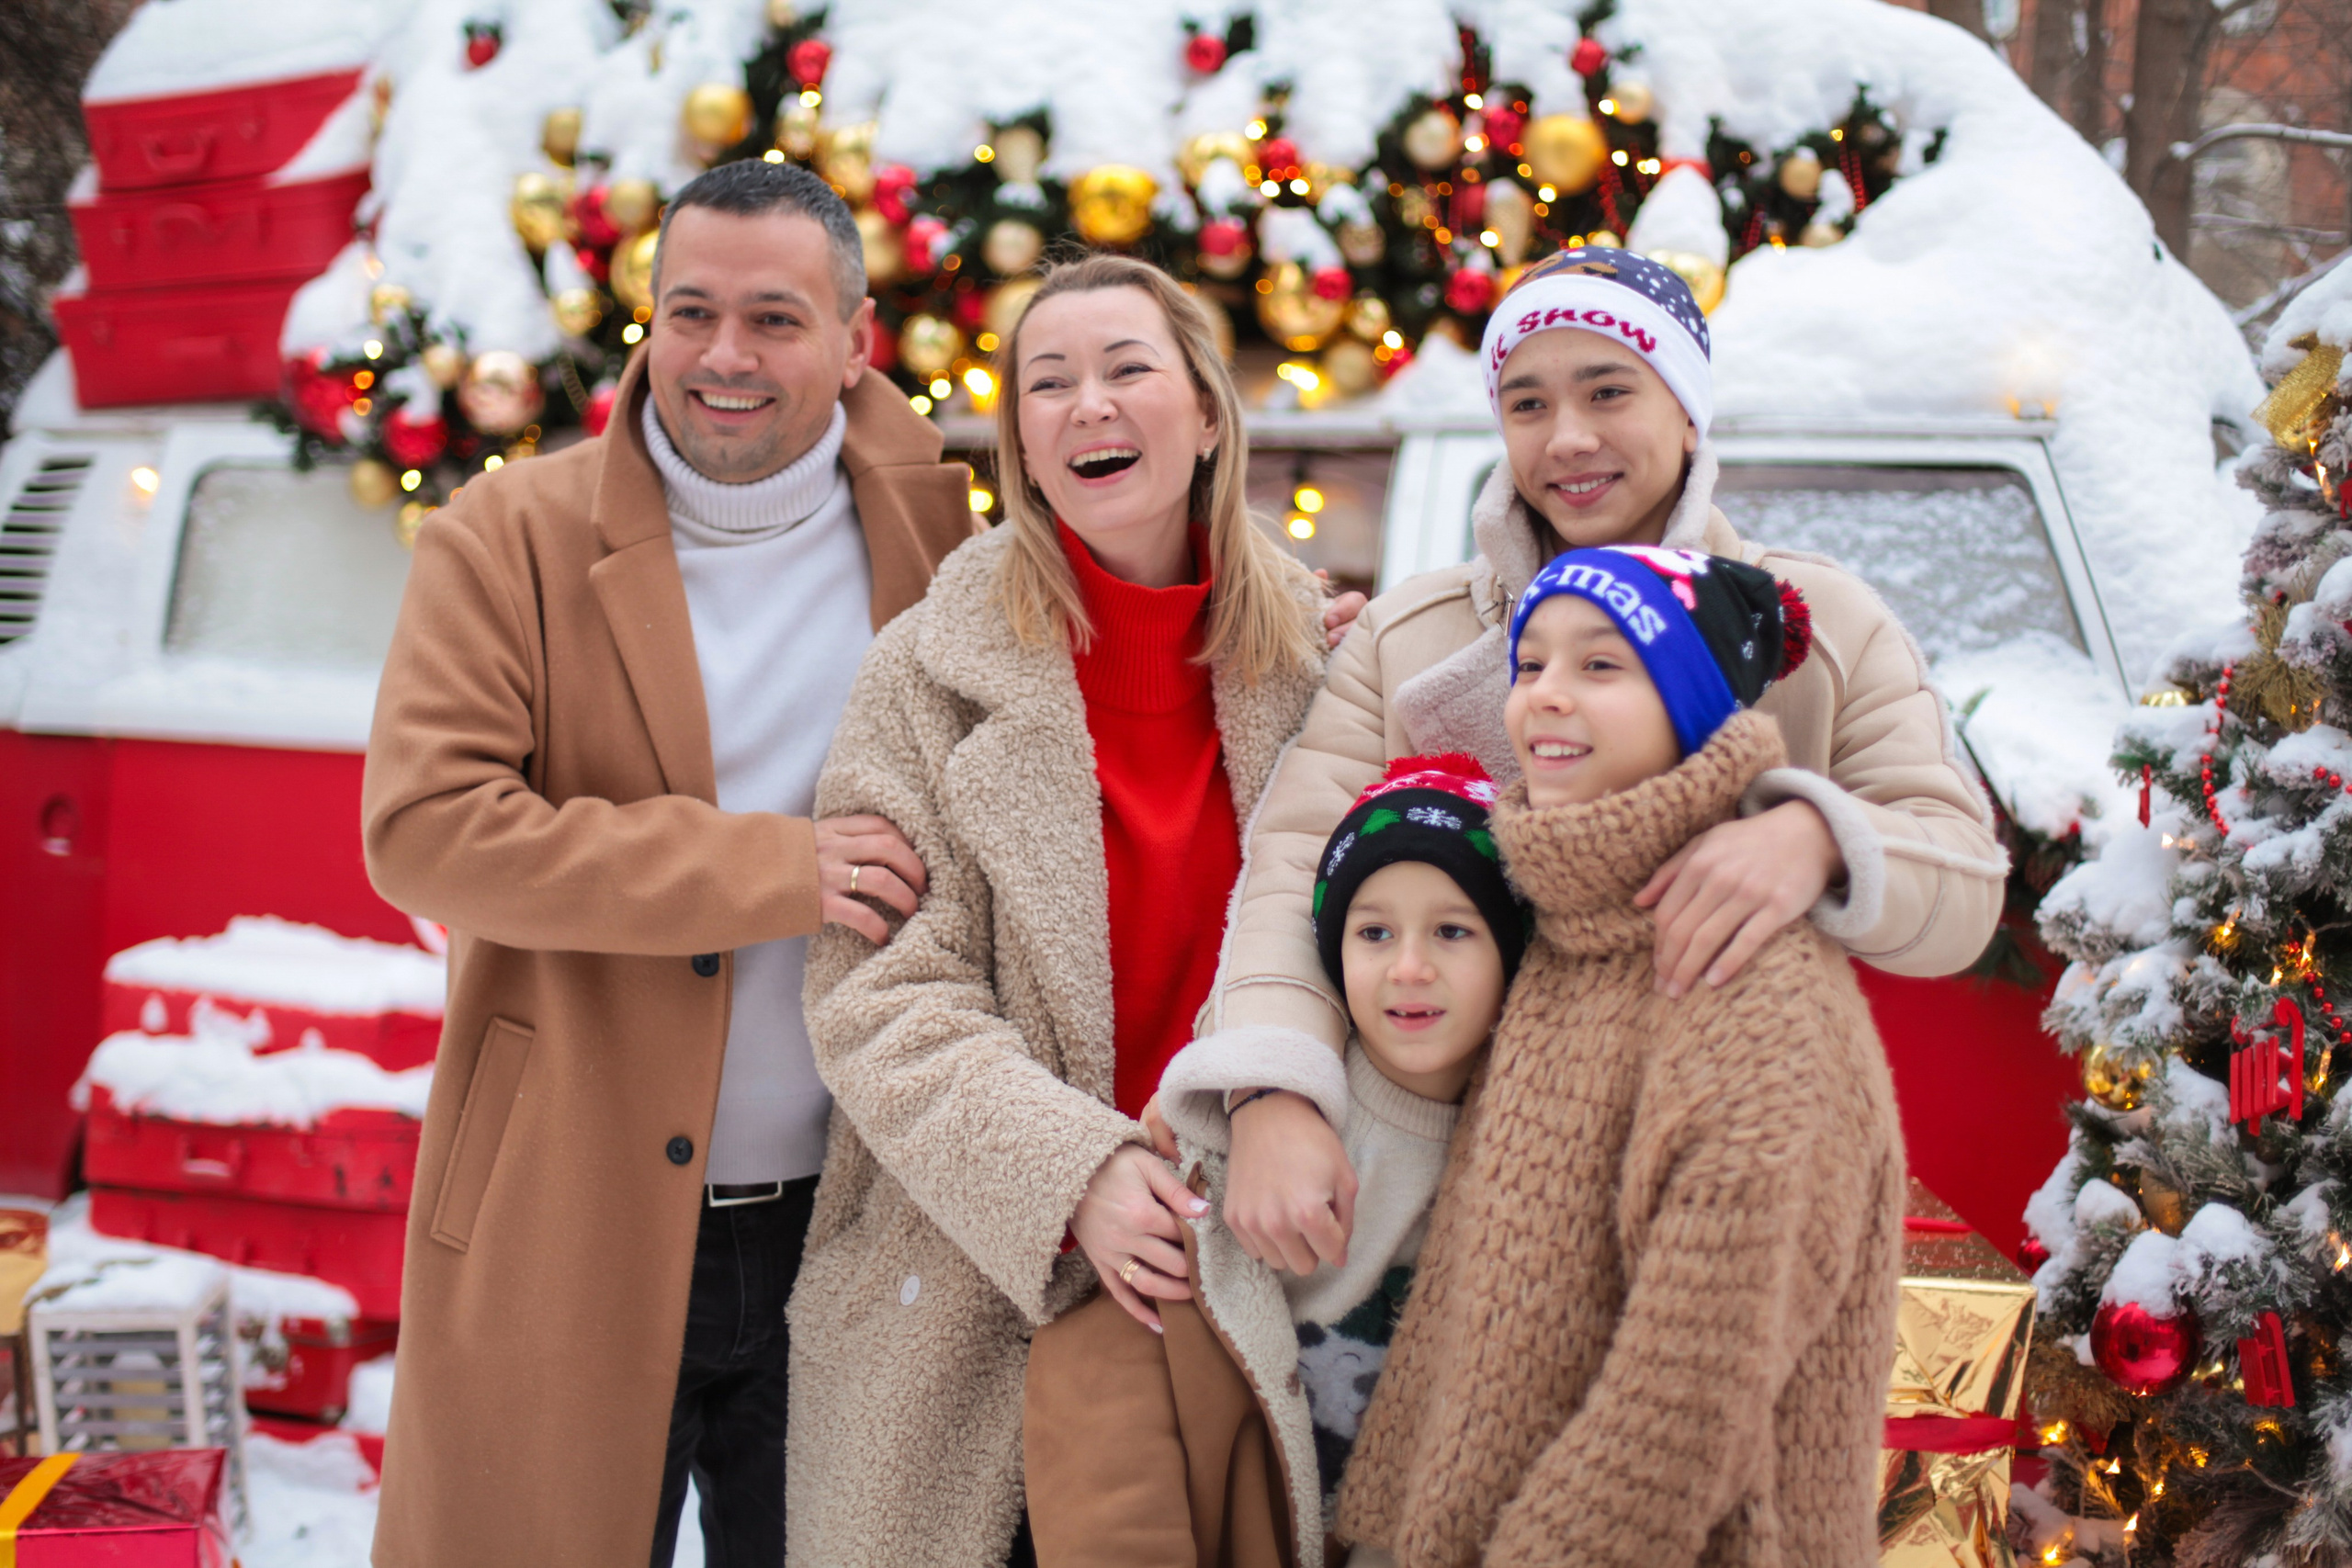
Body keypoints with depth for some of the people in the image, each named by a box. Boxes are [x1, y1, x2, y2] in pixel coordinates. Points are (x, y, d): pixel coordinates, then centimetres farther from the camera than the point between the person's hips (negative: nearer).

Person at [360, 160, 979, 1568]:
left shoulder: (926, 526, 5)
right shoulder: (508, 539, -5)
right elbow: (424, 826, -17)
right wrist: (768, 872, -21)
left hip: (844, 1230, 3)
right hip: (566, 1230, -3)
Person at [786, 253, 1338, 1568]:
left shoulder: (1306, 657, 4)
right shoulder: (932, 673, -5)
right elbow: (881, 996, -10)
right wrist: (1070, 1175, -22)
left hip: (1230, 1283, 2)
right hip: (970, 1295, -2)